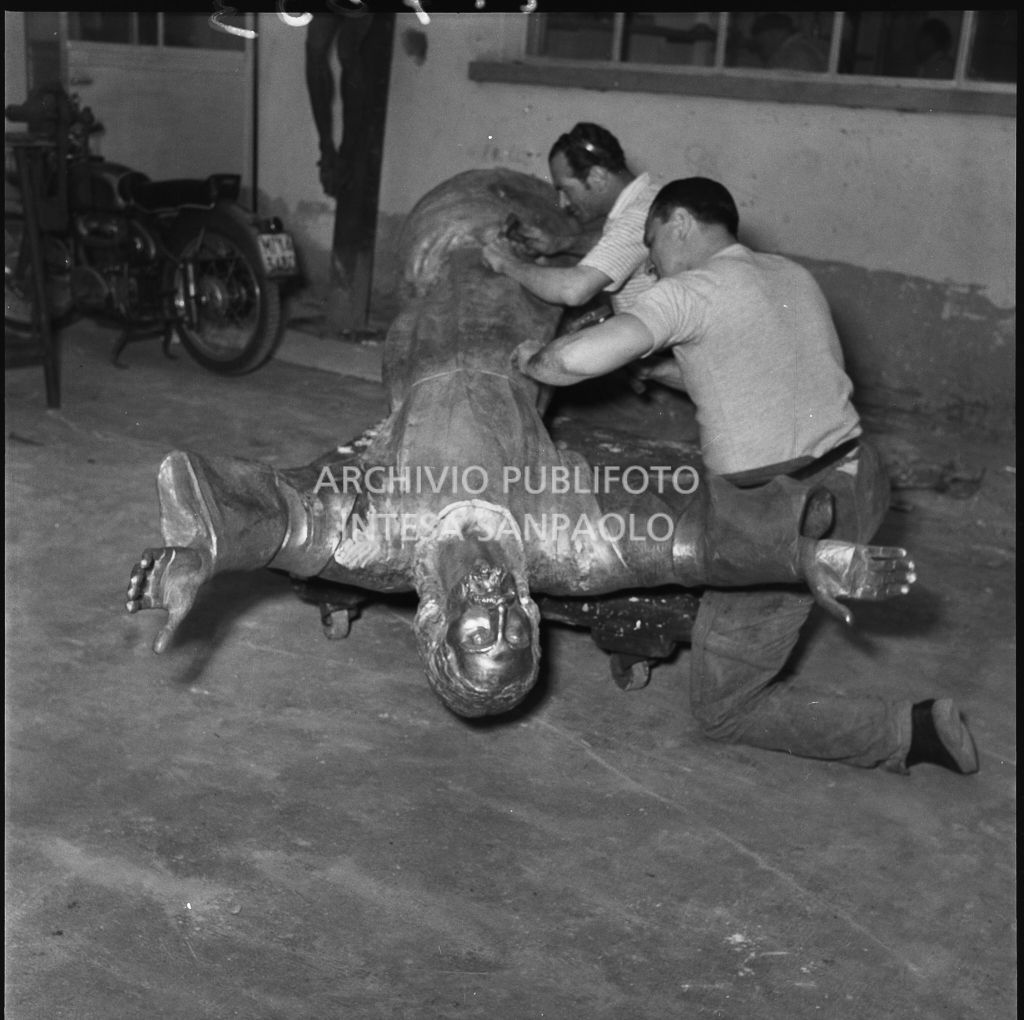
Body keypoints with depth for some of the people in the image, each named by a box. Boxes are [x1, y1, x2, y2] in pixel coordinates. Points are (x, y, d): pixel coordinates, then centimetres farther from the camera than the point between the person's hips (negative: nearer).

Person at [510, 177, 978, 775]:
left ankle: (908, 731, -2)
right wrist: (661, 371, 27)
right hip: (862, 480, 8)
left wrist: (533, 362, 0)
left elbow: (578, 359, -22)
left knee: (723, 708, 6)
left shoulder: (691, 290, -10)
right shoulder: (793, 274, 13)